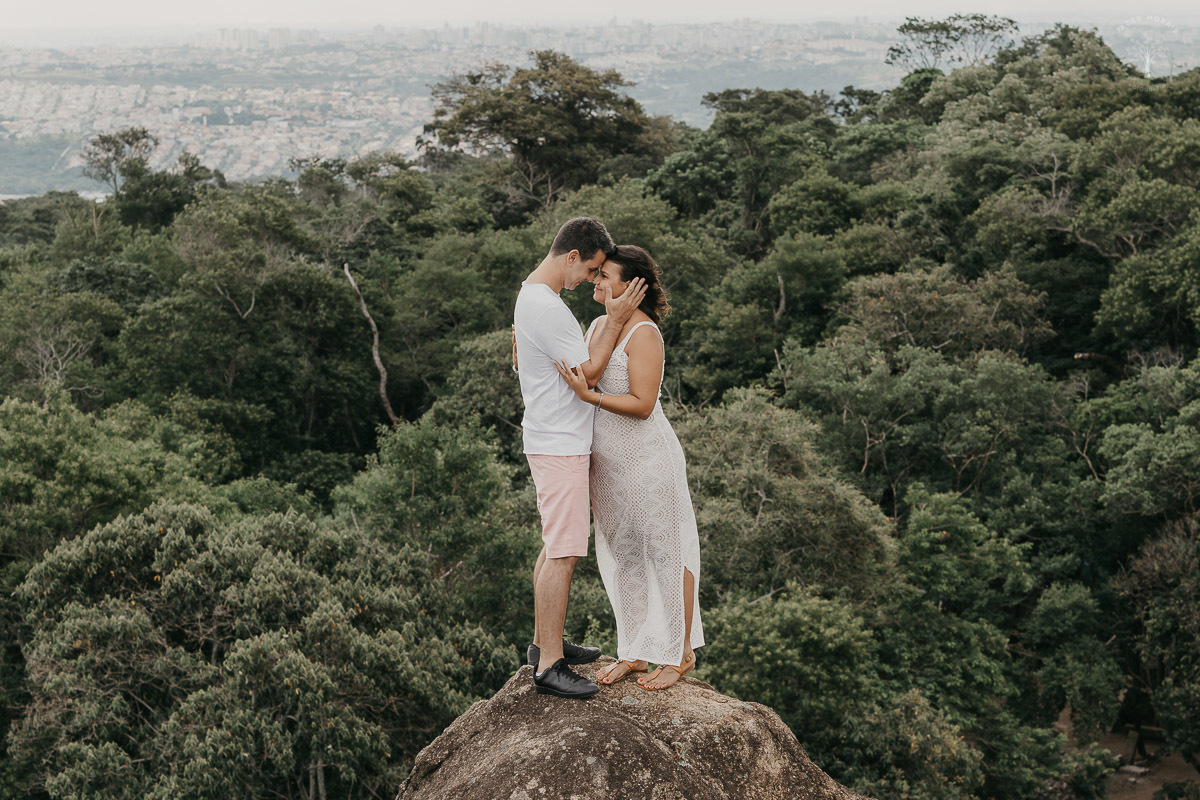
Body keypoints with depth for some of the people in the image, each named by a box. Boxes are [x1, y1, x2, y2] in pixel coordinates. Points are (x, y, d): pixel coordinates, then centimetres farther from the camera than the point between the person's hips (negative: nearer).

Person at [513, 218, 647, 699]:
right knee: (563, 553, -10)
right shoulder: (547, 307, -21)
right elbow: (588, 373, -16)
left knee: (555, 547, 18)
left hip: (553, 439, 11)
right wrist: (616, 322, -14)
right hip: (559, 444, -11)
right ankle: (549, 666, -7)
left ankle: (545, 642, 28)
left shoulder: (530, 295, 13)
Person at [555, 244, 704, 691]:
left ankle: (680, 654, 17)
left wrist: (589, 396, -30)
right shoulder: (598, 326, 9)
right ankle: (634, 652, 27)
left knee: (665, 553, 4)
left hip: (646, 460, -8)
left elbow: (642, 404, -21)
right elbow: (578, 379, 17)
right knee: (622, 555, 15)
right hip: (607, 464, 9)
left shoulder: (644, 333, -17)